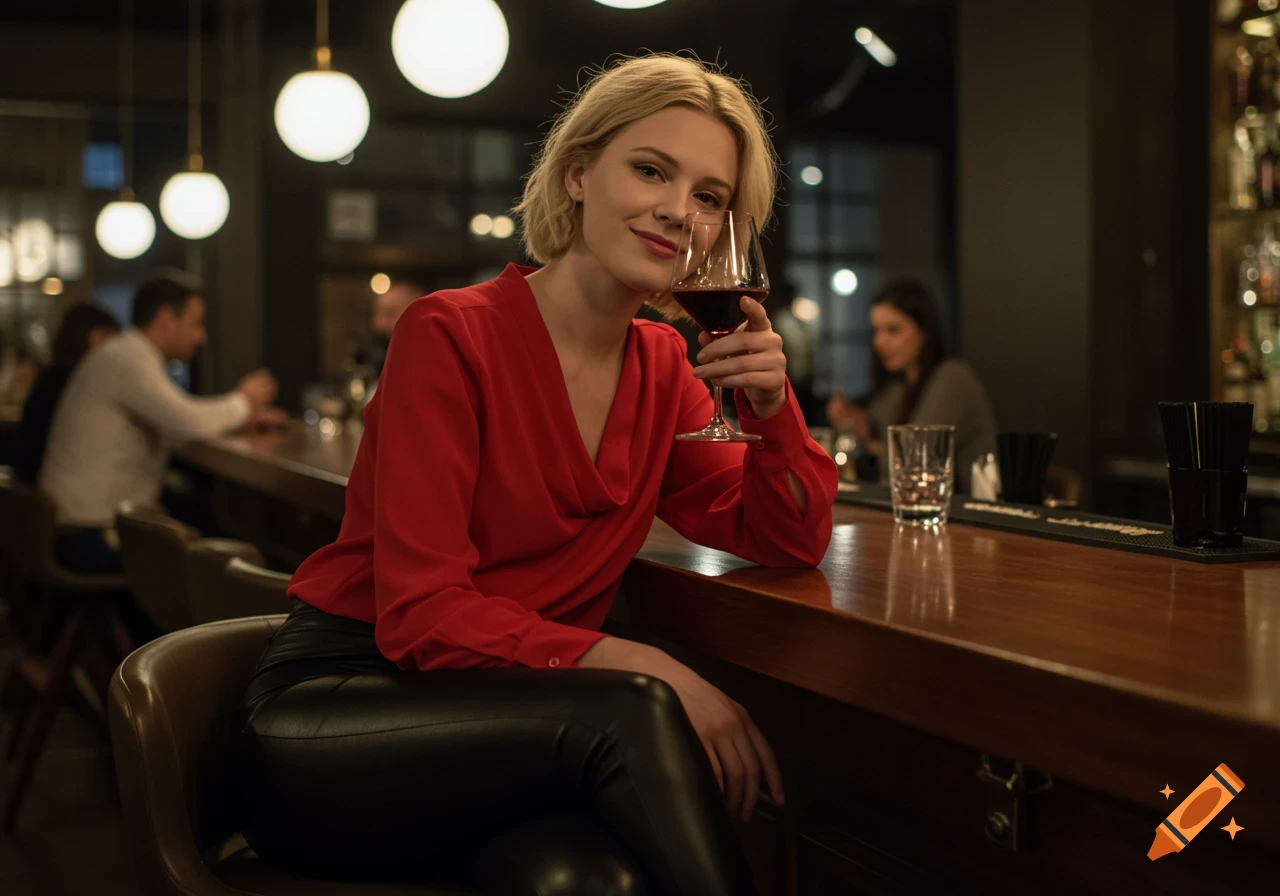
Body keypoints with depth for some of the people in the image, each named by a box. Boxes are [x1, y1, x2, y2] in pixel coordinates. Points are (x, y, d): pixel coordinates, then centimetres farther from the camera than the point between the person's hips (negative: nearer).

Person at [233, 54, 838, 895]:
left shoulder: (660, 363, 6)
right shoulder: (452, 335, -13)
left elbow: (788, 541, 9)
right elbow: (420, 614, -18)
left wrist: (769, 403, -10)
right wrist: (644, 670, -27)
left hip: (494, 725, 4)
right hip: (332, 718, -4)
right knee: (636, 712, -30)